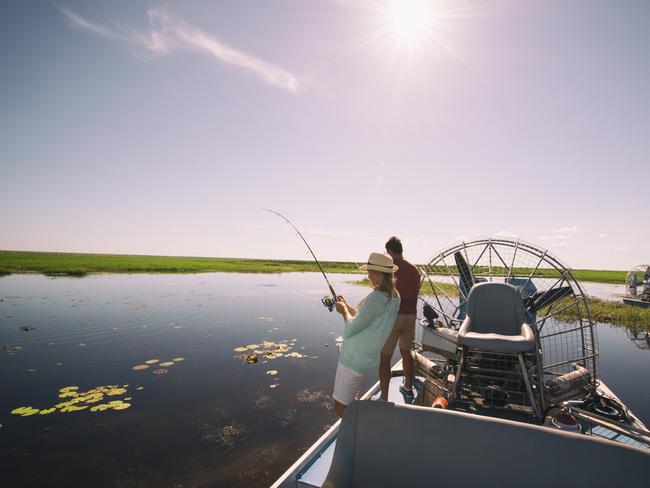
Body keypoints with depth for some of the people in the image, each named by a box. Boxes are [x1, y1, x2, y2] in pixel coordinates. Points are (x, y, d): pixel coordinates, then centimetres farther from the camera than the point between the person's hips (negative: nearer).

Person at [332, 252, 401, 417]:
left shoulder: (375, 298, -26)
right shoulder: (395, 296, 3)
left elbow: (352, 328, -17)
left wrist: (344, 311, 0)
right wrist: (347, 306, 10)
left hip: (354, 358, -9)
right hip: (368, 358, 9)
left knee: (341, 407, 3)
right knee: (350, 400, 25)